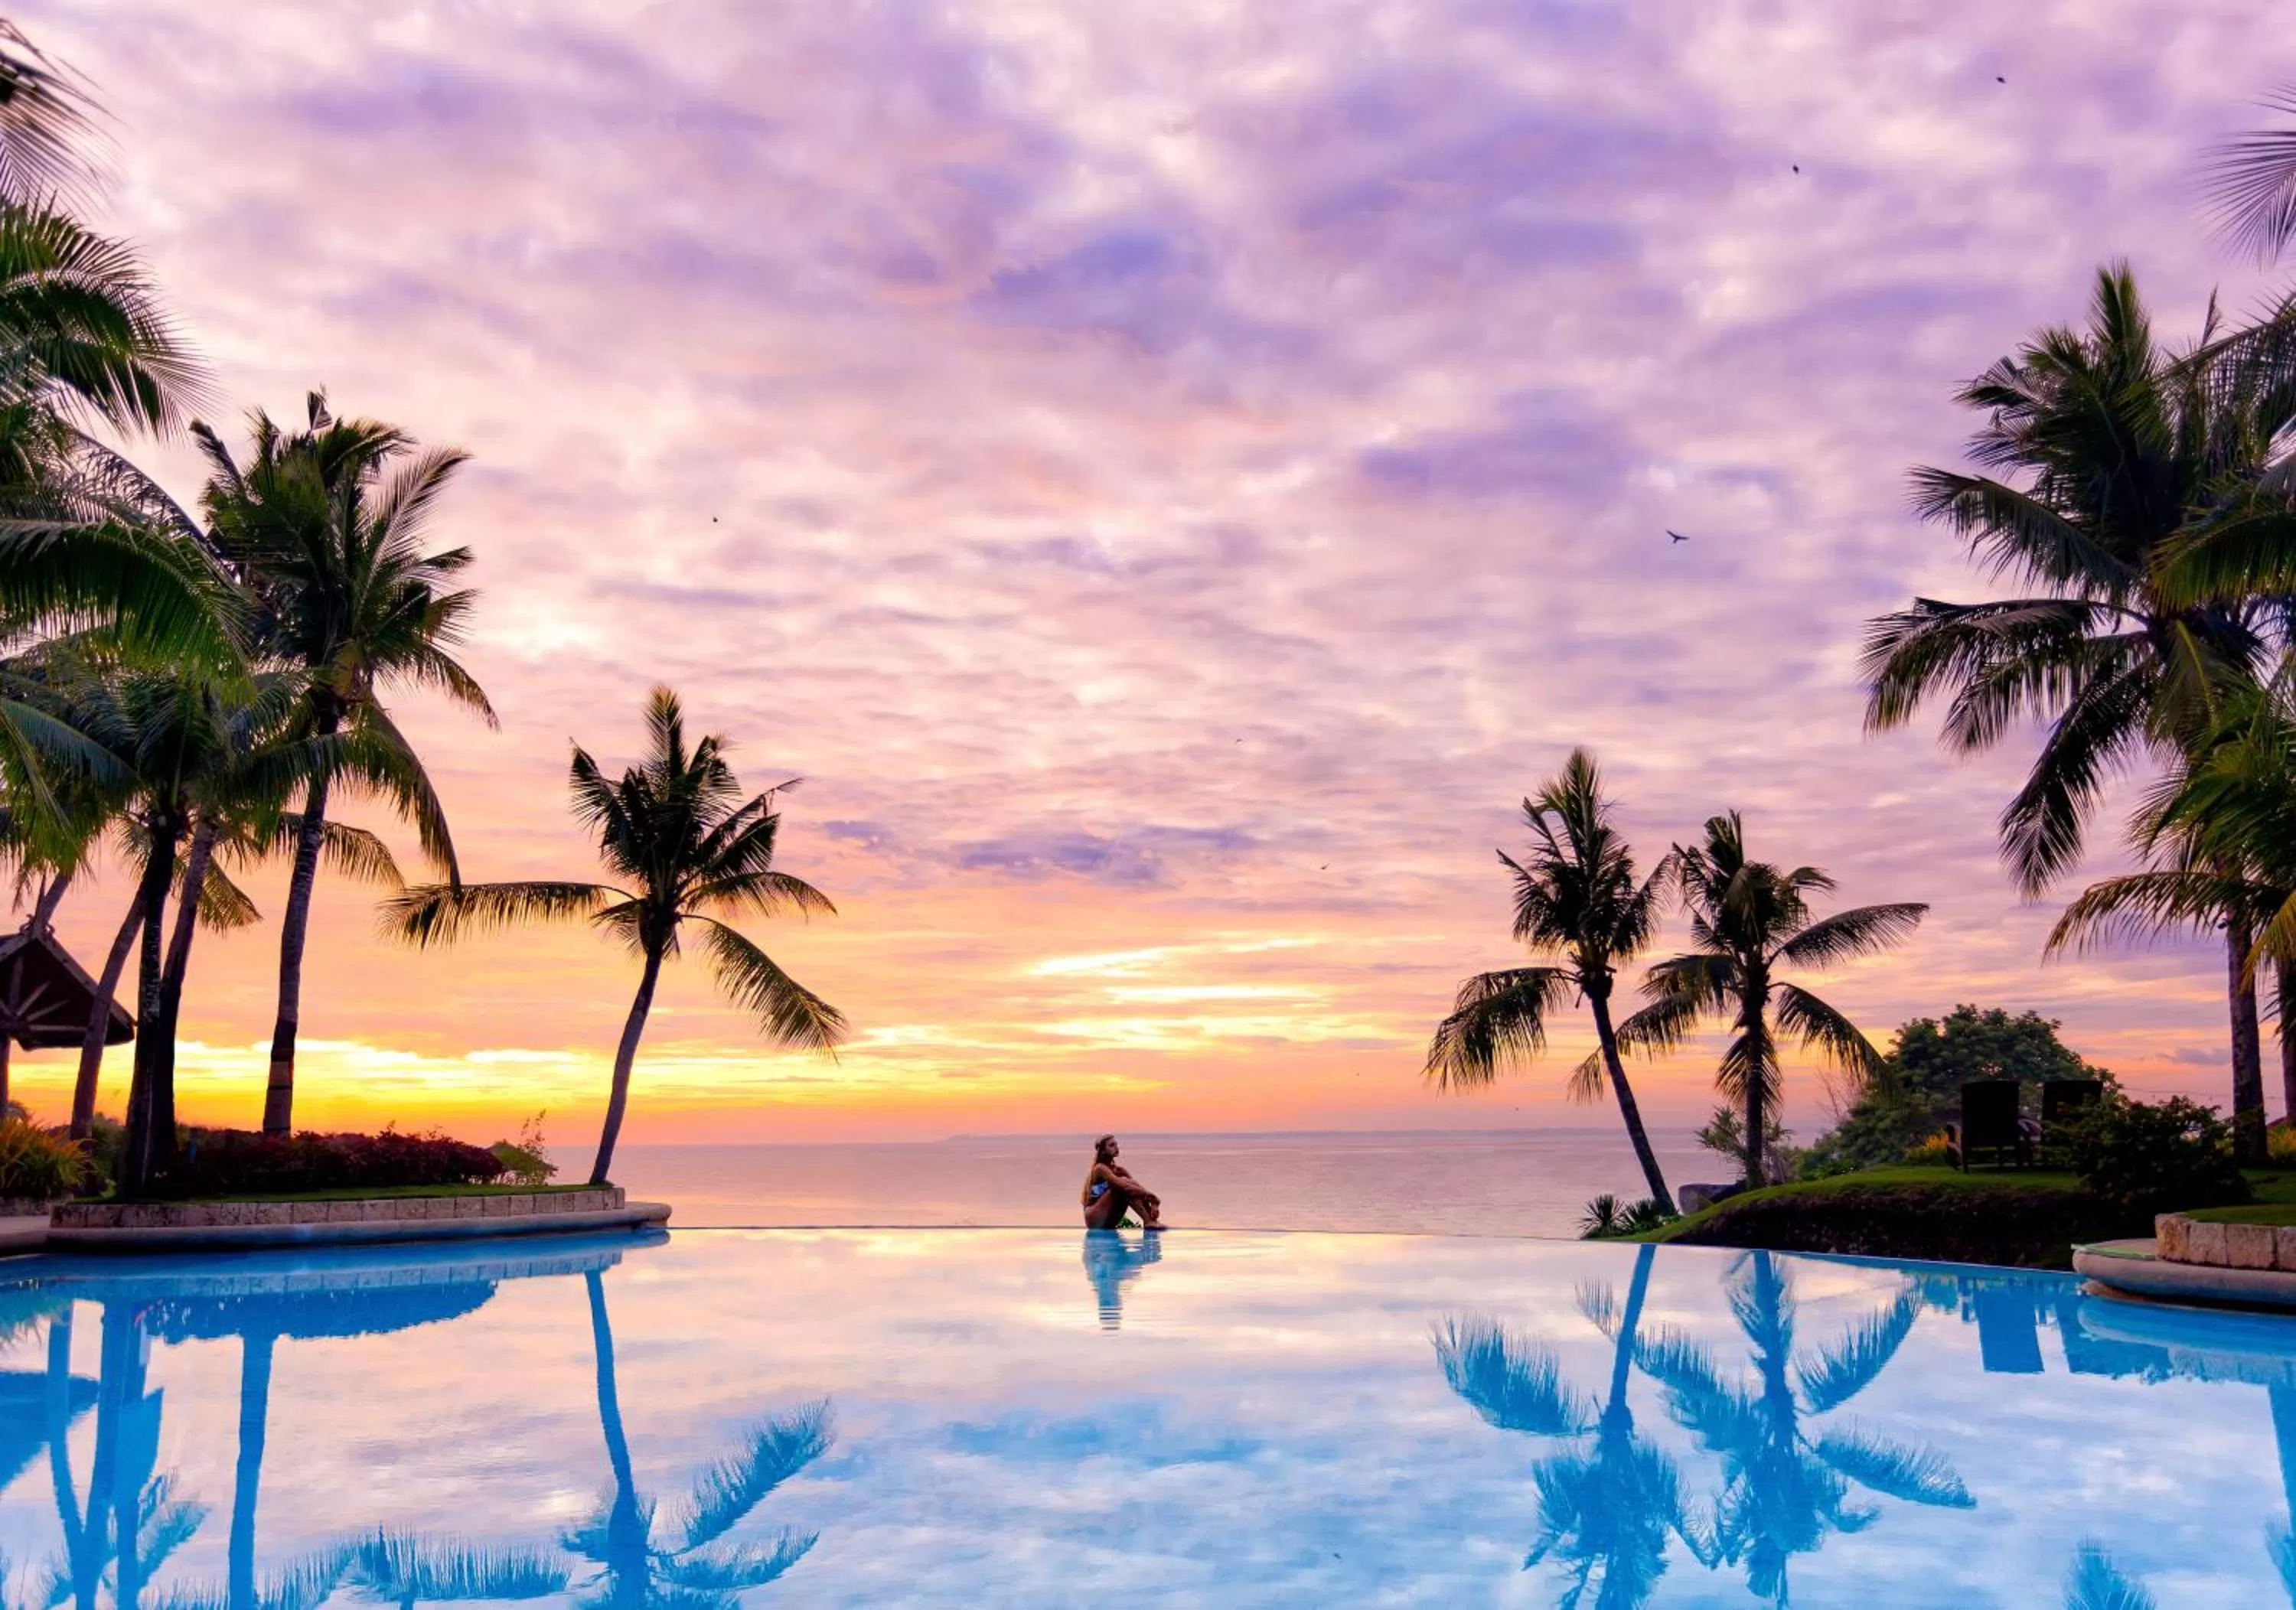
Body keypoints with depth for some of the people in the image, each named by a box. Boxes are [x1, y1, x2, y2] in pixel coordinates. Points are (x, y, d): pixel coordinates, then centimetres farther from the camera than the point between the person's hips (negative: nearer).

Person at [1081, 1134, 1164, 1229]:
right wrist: (1149, 1194, -28)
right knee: (1123, 1188, -25)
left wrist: (1153, 1203, -18)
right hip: (1094, 1219, -7)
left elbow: (1136, 1184, -2)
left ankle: (1152, 1220, -23)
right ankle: (1148, 1222, -31)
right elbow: (1123, 1185, -28)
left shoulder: (1118, 1169, 10)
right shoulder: (1100, 1168, -14)